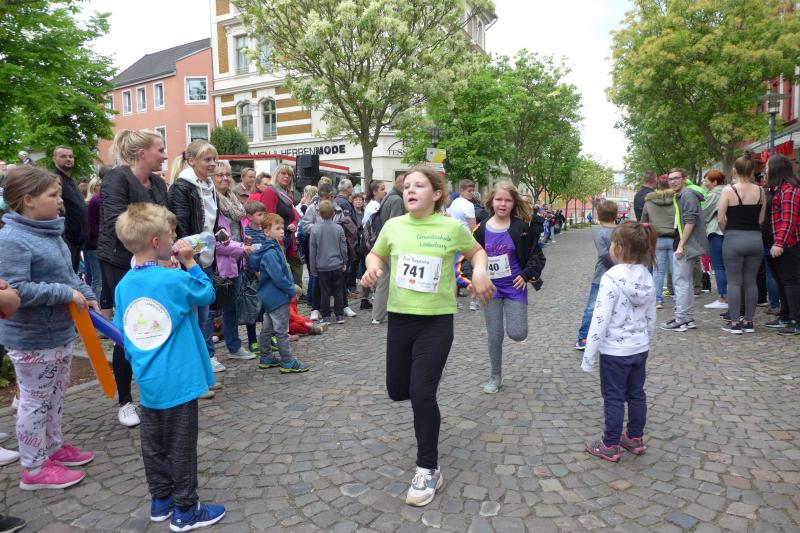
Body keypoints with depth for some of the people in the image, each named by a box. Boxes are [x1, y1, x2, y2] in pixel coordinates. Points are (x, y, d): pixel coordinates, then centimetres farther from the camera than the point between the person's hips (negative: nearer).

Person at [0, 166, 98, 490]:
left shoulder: (48, 231, 5)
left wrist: (86, 295, 6)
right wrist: (66, 294, -23)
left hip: (60, 331, 8)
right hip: (31, 339, -8)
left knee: (55, 395, 21)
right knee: (35, 401, 6)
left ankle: (53, 447, 39)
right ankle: (34, 468, 22)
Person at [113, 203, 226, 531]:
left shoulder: (124, 285, 2)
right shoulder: (174, 279, -19)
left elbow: (121, 333, 9)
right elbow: (208, 294, -1)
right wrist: (190, 263, 1)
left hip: (147, 380, 7)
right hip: (178, 380, -7)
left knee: (153, 442, 17)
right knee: (181, 445, 5)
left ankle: (161, 500, 33)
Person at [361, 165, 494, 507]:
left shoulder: (452, 228, -8)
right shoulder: (393, 226, -1)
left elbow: (477, 251, 10)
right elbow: (375, 254, 18)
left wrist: (480, 270, -11)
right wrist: (373, 267, -5)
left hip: (437, 322, -4)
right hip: (399, 318, 4)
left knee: (422, 395, -8)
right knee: (397, 391, 14)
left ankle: (428, 470, 11)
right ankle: (423, 380, 52)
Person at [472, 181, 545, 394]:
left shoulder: (521, 227, -8)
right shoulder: (482, 229, -2)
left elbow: (537, 256, -1)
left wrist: (527, 274, -14)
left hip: (515, 287, -1)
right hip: (491, 288, 2)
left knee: (517, 334, -9)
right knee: (494, 335, 6)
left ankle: (517, 315, 28)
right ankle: (495, 376, 26)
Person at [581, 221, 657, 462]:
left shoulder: (612, 277, -22)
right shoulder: (647, 277, -1)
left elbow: (600, 319, -23)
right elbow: (651, 318, 8)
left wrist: (588, 355, -16)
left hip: (615, 351, -7)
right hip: (640, 348, 7)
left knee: (613, 398, 6)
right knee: (636, 394, 19)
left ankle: (610, 446, 18)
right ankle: (635, 439, 34)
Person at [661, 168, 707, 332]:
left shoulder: (688, 195, -12)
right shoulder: (678, 196, 18)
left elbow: (690, 221, -20)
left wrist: (681, 245, -21)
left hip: (686, 245, -11)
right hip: (681, 244, 11)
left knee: (681, 282, -7)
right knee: (686, 282, 15)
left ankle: (681, 320, -3)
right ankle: (688, 319, 23)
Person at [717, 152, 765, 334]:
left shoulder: (728, 190, -9)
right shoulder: (760, 191, 2)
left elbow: (720, 219, -10)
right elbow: (762, 219, 3)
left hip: (734, 239, -4)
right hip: (756, 239, 4)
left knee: (734, 282, 3)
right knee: (751, 281, 11)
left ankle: (735, 323, 6)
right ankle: (748, 321, 17)